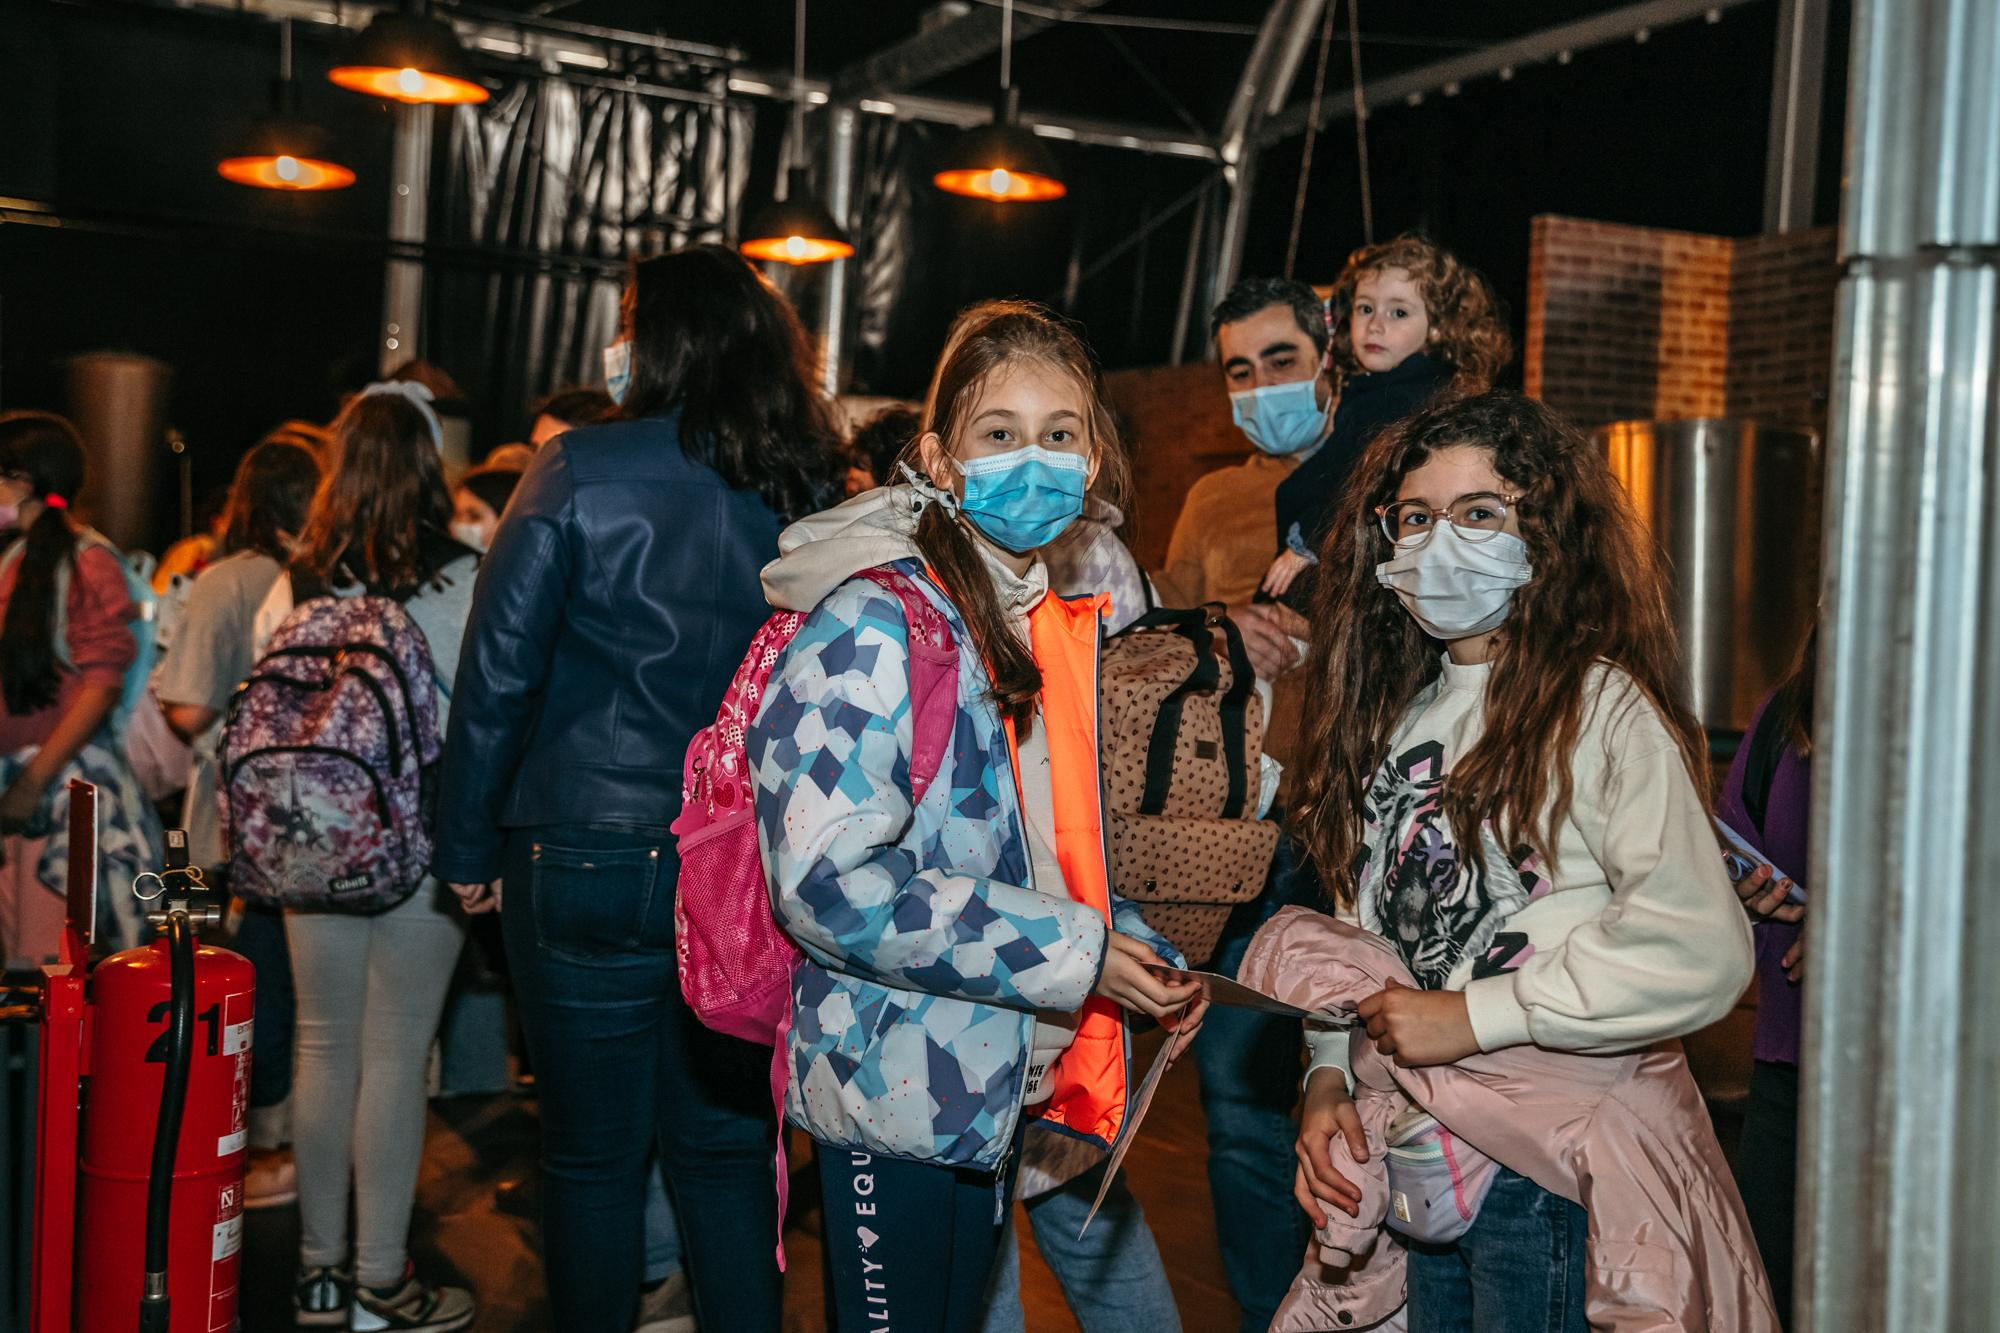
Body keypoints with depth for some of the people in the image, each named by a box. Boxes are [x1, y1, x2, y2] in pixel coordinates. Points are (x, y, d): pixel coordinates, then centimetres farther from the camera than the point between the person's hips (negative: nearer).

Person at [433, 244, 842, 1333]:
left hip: (589, 868, -3)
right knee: (726, 1151, 15)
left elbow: (499, 670, -8)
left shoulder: (583, 472, -9)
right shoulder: (813, 496, 1)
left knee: (592, 1158, 11)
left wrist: (469, 847, 1)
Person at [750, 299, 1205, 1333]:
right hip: (896, 1088, -8)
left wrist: (1138, 957, 4)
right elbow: (829, 880, -27)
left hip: (1005, 1074, 8)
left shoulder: (1057, 622, 9)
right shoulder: (875, 626, -18)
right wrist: (1068, 952, -24)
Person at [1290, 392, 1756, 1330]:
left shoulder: (1600, 706, -13)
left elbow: (1700, 951, -23)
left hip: (1554, 1173, -6)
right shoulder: (1396, 709, 10)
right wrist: (1329, 1075, 1)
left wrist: (1475, 1017, -18)